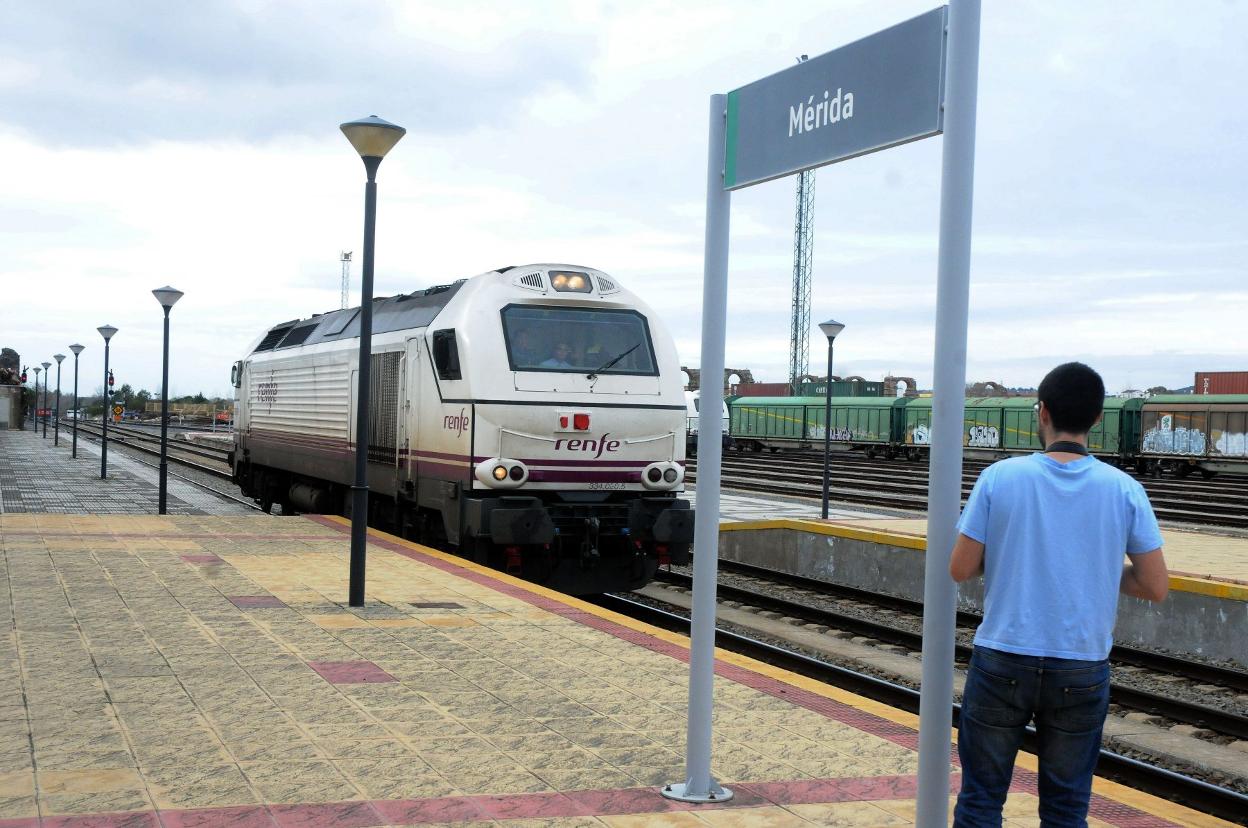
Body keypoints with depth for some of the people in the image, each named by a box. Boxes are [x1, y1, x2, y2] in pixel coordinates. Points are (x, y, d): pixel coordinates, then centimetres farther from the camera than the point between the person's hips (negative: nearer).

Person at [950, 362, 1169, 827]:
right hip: (1082, 672, 1)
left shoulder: (999, 478, -8)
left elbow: (960, 570, -5)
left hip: (1002, 661, -1)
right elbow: (1155, 588, -2)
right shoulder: (1124, 491, -5)